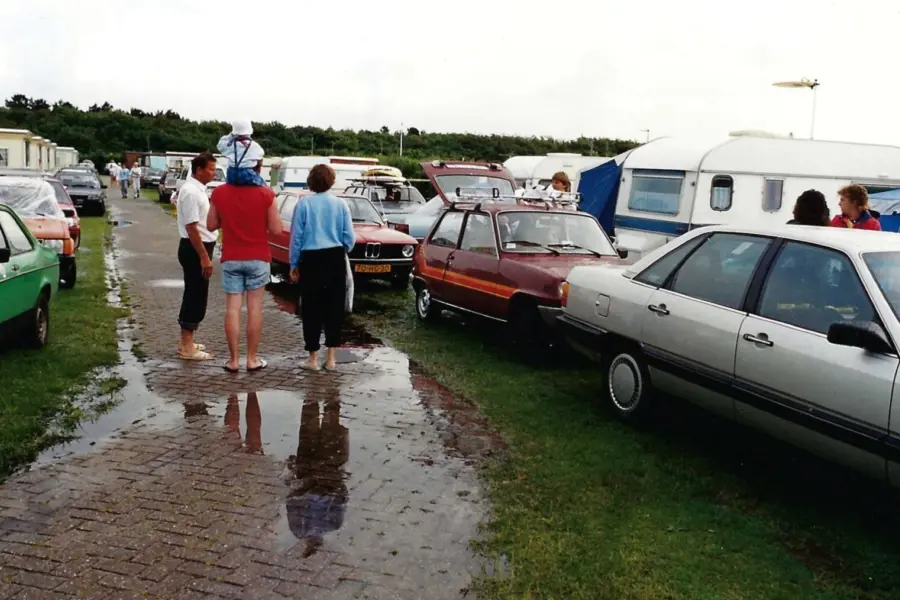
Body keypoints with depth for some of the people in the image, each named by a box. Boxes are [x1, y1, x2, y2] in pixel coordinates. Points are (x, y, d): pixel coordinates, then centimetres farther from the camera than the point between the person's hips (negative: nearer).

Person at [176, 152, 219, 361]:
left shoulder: (198, 189, 12)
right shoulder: (191, 192, -19)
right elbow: (191, 228, -24)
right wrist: (204, 257, -24)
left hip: (199, 248, 10)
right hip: (195, 249, -10)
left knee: (194, 295, 16)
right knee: (196, 297, -4)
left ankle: (186, 342, 26)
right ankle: (187, 347, 2)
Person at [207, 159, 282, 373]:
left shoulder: (219, 193, -3)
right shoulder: (266, 194, -11)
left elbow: (211, 225, 4)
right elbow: (276, 229, -9)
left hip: (231, 259, 2)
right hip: (258, 258, -2)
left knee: (232, 308, 6)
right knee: (254, 308, 5)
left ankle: (233, 359, 9)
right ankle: (252, 359, 10)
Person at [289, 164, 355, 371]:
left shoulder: (304, 204, -3)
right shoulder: (340, 204, 1)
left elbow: (296, 237, -1)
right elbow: (349, 238, 1)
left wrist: (293, 265, 8)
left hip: (311, 259, -1)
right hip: (335, 259, 2)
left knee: (311, 308, 6)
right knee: (334, 307, 9)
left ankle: (313, 357, 11)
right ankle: (331, 357, 12)